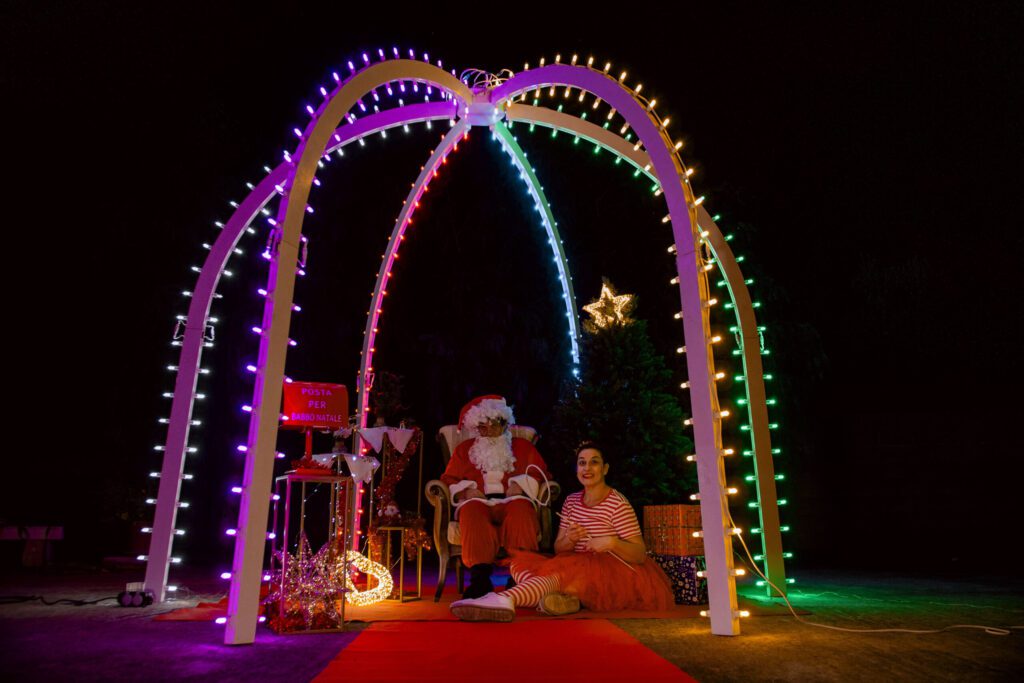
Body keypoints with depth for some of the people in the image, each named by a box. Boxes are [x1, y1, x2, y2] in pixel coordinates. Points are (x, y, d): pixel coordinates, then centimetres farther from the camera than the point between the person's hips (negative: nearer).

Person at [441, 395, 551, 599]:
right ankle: (481, 577, -47)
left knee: (520, 508, -37)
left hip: (511, 502, 0)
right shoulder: (464, 449, 27)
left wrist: (520, 484, -3)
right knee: (471, 510, -37)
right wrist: (466, 490, -2)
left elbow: (539, 473, 17)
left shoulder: (522, 446, 26)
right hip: (478, 502, 0)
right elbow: (449, 479, 19)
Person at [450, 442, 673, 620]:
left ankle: (507, 599, -53)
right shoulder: (571, 501, 11)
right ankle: (565, 597, -40)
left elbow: (640, 554, -8)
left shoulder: (617, 504, -6)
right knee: (521, 562, -14)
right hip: (579, 568, 7)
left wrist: (611, 543, -28)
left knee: (566, 569, -36)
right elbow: (558, 549, 9)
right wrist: (569, 540, -15)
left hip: (612, 574, -6)